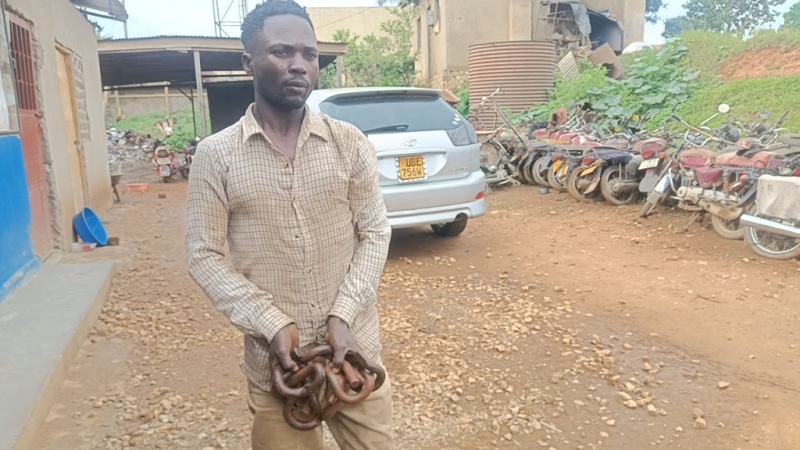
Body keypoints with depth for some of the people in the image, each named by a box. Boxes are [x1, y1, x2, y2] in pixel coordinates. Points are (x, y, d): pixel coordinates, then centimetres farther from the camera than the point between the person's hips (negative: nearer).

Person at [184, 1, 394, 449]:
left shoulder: (351, 143, -2)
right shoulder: (216, 154, -5)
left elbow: (376, 232, -1)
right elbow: (204, 255, -4)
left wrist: (344, 315, -12)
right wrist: (271, 324, -13)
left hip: (354, 346, 2)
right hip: (274, 356, -1)